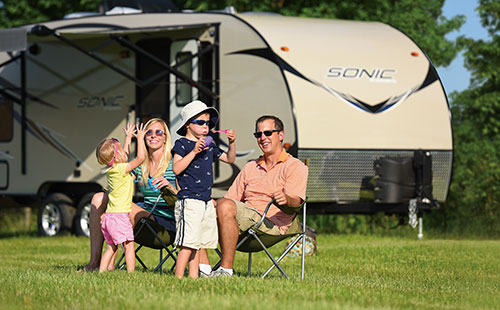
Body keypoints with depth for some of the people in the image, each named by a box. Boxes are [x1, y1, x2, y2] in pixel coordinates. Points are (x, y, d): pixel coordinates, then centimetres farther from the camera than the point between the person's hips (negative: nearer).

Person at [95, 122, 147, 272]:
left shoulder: (112, 169, 11)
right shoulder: (121, 169, -13)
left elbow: (125, 156, 29)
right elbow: (140, 158, -14)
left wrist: (129, 137, 39)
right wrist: (140, 138, -4)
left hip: (109, 216, 9)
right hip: (120, 215, -9)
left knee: (111, 247, 13)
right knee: (129, 246, -6)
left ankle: (101, 271, 9)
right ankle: (131, 273, -10)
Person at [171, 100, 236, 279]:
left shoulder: (210, 147, 18)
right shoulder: (182, 144, -4)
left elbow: (229, 159, 27)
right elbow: (176, 169, -16)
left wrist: (232, 143, 10)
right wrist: (194, 151, -22)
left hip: (206, 201, 8)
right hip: (189, 200, -8)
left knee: (198, 242, 9)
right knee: (189, 241, -14)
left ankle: (194, 276, 13)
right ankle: (178, 276, -13)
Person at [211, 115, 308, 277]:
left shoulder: (296, 167, 5)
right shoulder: (250, 168, 27)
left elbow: (295, 202, -10)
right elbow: (232, 197, 21)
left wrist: (286, 200, -36)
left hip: (271, 222, -7)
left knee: (225, 206, -32)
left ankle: (226, 270, -33)